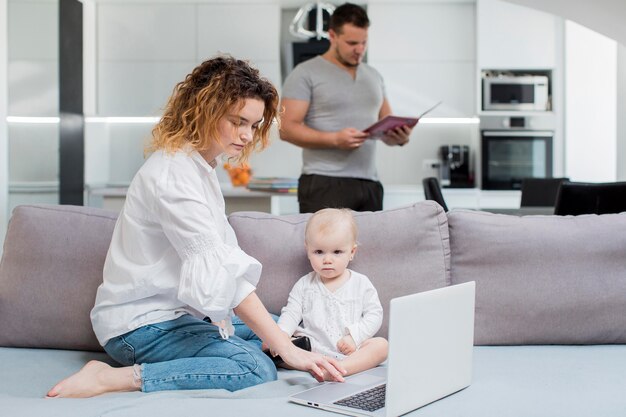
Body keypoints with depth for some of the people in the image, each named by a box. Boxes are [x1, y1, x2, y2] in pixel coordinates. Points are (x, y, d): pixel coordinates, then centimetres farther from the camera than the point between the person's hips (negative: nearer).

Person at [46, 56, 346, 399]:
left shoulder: (198, 164, 10)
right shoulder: (174, 174, -23)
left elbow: (217, 254, 8)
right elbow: (219, 270, -29)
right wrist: (287, 350, -30)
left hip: (174, 310, 10)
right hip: (140, 324, -10)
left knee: (259, 336, 17)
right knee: (258, 370, -23)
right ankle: (110, 378, -19)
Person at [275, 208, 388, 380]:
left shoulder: (361, 284, 7)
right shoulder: (304, 285, 10)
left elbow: (374, 315, 3)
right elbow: (291, 314, 6)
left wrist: (355, 336, -13)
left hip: (350, 352, 0)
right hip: (312, 350, 0)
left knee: (381, 345, -26)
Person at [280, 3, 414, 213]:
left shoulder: (374, 76, 18)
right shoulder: (306, 74, -1)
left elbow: (387, 127, 21)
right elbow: (288, 128, -9)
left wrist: (400, 137, -4)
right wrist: (335, 139, -21)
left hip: (369, 184, 6)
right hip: (325, 184, -6)